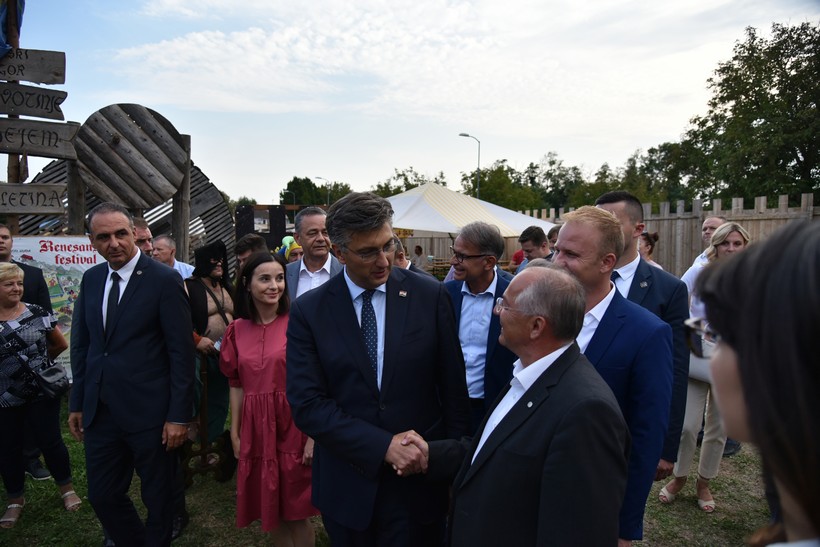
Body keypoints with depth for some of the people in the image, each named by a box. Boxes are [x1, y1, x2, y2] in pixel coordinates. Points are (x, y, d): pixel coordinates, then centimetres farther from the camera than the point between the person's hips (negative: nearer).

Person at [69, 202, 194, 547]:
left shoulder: (165, 280, -13)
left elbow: (181, 351, -13)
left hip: (149, 414, -6)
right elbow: (81, 345, 12)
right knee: (102, 496, 18)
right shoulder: (91, 279, 6)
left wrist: (179, 415, -14)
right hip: (100, 412, 6)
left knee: (158, 499, 12)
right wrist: (77, 403, 11)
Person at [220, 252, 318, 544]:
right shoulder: (237, 329, 3)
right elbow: (236, 385, 9)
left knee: (296, 510, 8)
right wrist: (235, 433, 8)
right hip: (256, 429, 4)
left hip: (292, 426, -4)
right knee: (269, 507, 16)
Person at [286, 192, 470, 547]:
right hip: (347, 486, 1)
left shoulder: (430, 296, -7)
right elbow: (307, 404, -11)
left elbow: (453, 386, -2)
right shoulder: (308, 311, -7)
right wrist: (383, 446, -18)